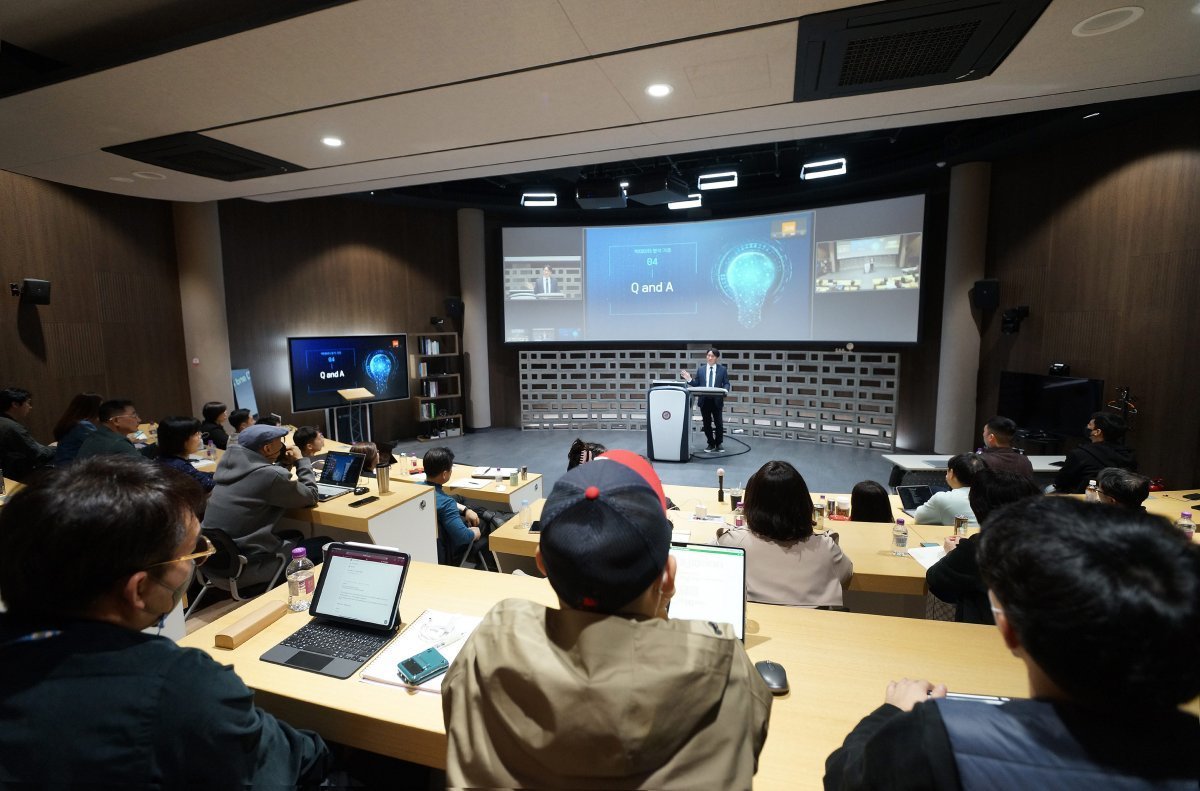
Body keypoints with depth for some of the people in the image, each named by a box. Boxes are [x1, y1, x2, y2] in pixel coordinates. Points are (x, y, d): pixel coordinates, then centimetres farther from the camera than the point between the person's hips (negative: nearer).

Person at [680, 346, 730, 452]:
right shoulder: (700, 369, 10)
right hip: (704, 400, 2)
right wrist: (689, 379, -9)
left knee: (718, 423, 2)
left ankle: (718, 444, 18)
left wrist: (724, 390, -19)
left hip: (717, 400, -1)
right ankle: (711, 444, 20)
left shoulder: (723, 369, 5)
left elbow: (726, 384, 2)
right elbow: (697, 384, 9)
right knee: (707, 423, 7)